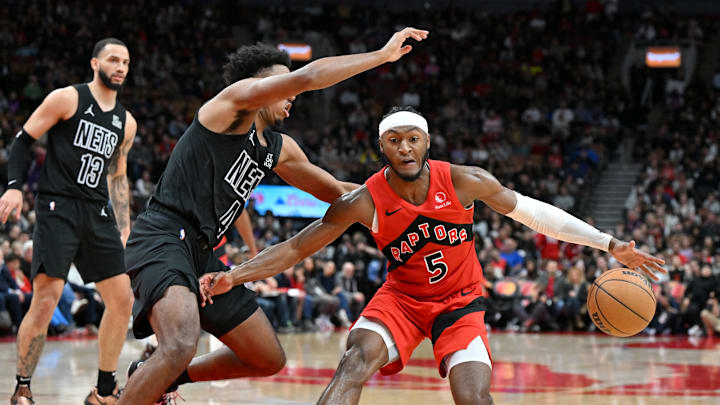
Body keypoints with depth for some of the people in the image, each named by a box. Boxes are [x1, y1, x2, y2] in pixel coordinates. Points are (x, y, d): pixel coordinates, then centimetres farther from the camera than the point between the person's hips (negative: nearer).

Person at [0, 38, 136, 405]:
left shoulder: (126, 122, 14)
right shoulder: (66, 99, -3)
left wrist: (123, 229, 14)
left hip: (97, 214, 7)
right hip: (58, 208, -7)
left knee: (122, 301, 3)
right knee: (45, 301, -15)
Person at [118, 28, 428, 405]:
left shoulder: (280, 149, 19)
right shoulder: (237, 98, -5)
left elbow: (333, 190, 32)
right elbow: (307, 77, -19)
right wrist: (383, 55, -13)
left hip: (200, 253, 10)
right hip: (162, 238, -10)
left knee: (269, 359, 15)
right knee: (181, 346, -35)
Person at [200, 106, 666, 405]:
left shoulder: (465, 182, -18)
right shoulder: (365, 201, -19)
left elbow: (531, 212, -7)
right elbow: (296, 248, -13)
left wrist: (610, 244, -7)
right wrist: (233, 276, -26)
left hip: (461, 302, 0)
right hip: (401, 297, 0)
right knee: (357, 360, -29)